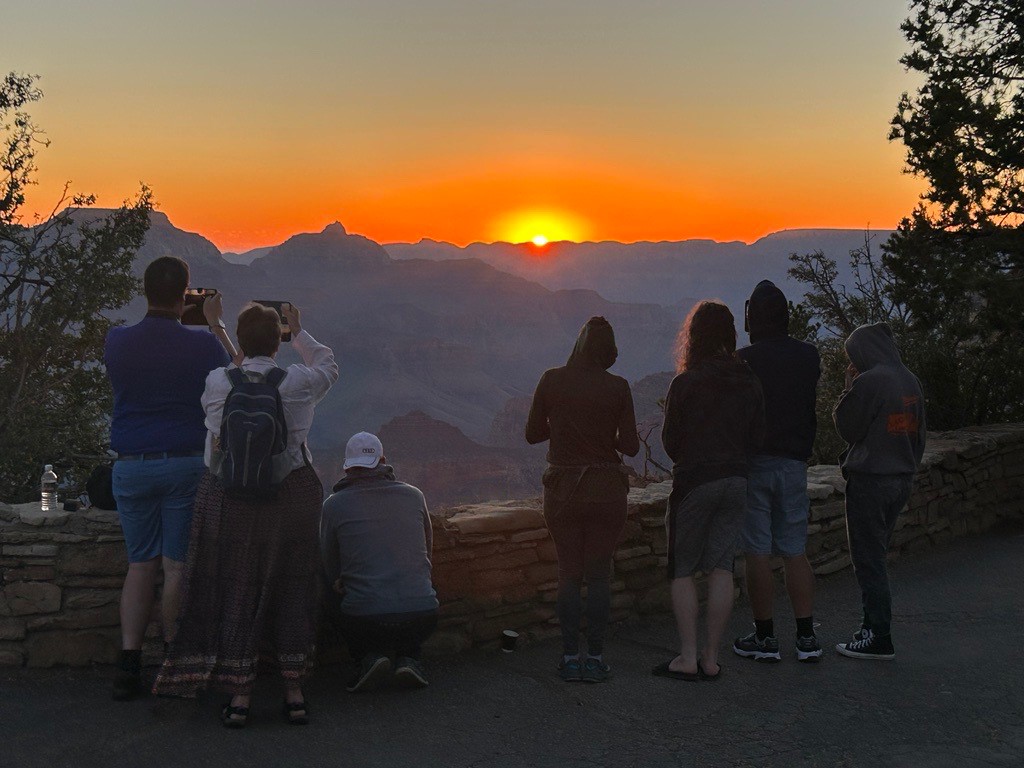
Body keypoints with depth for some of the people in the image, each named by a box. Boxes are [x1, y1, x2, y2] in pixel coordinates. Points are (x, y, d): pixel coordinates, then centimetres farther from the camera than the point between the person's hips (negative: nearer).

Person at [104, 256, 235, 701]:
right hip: (186, 464, -3)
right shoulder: (203, 345, -9)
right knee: (177, 566, 3)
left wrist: (157, 319, 24)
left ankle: (128, 665, 6)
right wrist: (217, 324, 19)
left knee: (141, 564, 11)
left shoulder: (117, 342, 0)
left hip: (130, 467, 3)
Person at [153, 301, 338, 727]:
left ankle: (239, 697, 11)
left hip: (229, 497, 0)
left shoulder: (217, 382, -7)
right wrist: (299, 331, 29)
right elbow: (328, 366, 15)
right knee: (289, 591, 12)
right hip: (292, 496, 0)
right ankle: (294, 694, 17)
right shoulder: (298, 382, -7)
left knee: (235, 593, 8)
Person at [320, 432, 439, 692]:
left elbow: (331, 572, 13)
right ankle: (408, 658, 9)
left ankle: (370, 655, 3)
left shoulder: (334, 505, 3)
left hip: (366, 619, -1)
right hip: (422, 618, 1)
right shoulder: (414, 496, 9)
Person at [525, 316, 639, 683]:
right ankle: (595, 658, 9)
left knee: (569, 573, 10)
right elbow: (630, 445, -4)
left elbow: (532, 433, 4)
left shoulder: (551, 380, -4)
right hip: (607, 489, -1)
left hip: (563, 487, 1)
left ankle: (570, 657, 10)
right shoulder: (617, 387, -6)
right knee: (599, 574, 8)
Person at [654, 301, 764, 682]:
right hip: (736, 480, 4)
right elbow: (757, 438, 7)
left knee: (682, 570, 5)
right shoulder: (749, 382, 3)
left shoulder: (684, 383, -11)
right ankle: (711, 657, 9)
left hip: (694, 480, -4)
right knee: (721, 567, 7)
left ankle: (687, 657, 2)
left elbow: (670, 440, -4)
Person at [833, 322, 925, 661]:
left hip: (870, 480, -8)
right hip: (902, 480, 8)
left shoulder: (869, 382, -17)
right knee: (876, 555, 17)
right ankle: (874, 625, 22)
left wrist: (848, 388, -1)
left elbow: (848, 428, -9)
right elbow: (919, 432, 16)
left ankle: (880, 638, 1)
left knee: (868, 560, -1)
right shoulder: (911, 381, 8)